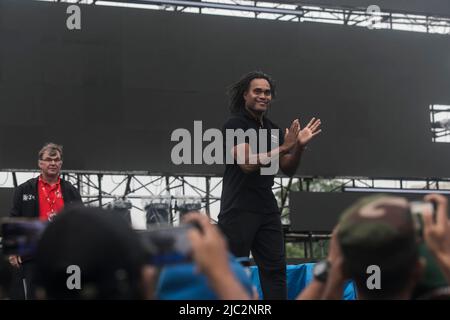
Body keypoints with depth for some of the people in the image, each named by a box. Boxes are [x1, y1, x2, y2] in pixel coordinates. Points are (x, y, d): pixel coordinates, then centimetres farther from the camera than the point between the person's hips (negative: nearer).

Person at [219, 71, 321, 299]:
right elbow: (247, 163, -18)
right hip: (238, 210, -6)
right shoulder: (235, 125, -6)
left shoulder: (273, 130, 15)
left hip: (267, 210, 7)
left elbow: (288, 170, 13)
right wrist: (283, 147, -19)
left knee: (275, 269, 1)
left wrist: (299, 146, -4)